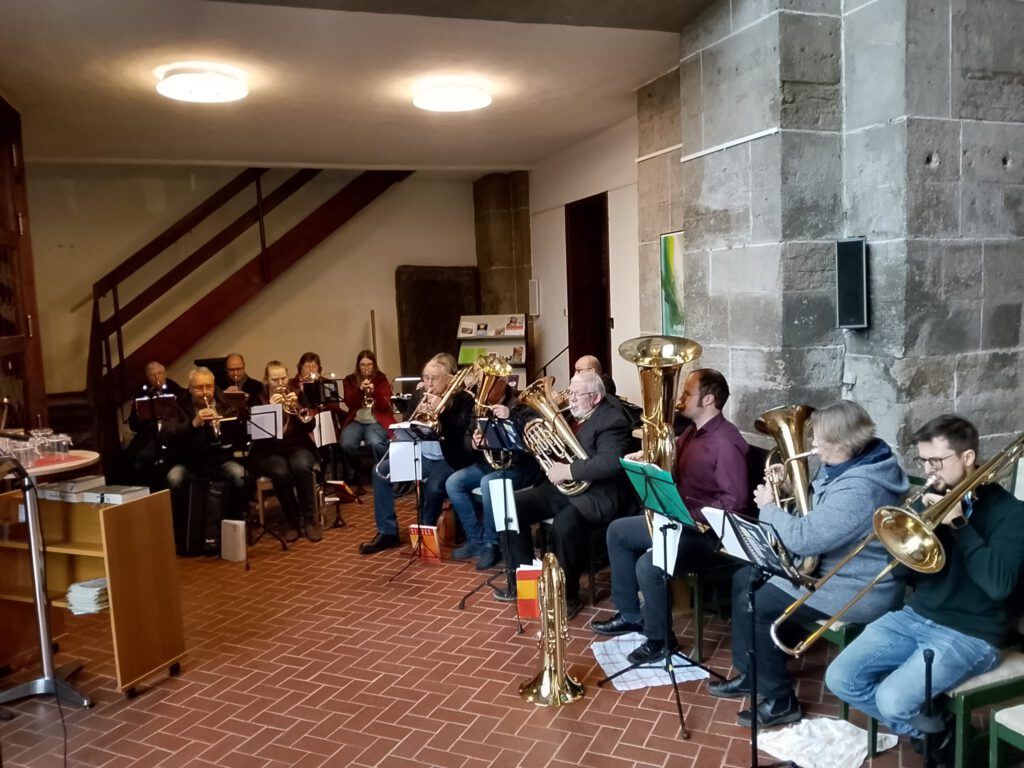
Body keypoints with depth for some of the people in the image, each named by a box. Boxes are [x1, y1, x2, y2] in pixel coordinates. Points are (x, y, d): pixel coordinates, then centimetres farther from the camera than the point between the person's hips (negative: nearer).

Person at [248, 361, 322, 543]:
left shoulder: (298, 395, 10)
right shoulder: (258, 400, 6)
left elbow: (310, 426, -1)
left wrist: (297, 406, -15)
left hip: (298, 448, 1)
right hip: (269, 452, -1)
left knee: (301, 467, -34)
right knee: (281, 472, -35)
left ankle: (310, 520, -23)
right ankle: (292, 522, -18)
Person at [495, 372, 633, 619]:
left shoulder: (612, 421, -11)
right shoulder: (570, 416, 15)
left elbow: (611, 462, -26)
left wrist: (568, 471, -26)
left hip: (596, 494, -8)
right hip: (562, 488, 9)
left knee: (564, 524, -35)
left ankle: (568, 595, -13)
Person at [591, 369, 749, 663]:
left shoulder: (726, 442, -22)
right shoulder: (692, 432, 8)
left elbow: (735, 500, -28)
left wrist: (690, 517, -29)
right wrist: (647, 457, 2)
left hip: (709, 532, -11)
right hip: (679, 520, 11)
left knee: (648, 565, -29)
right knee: (618, 531, 15)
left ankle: (660, 638, -2)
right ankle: (630, 614, 21)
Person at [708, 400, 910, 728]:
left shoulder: (859, 489, -31)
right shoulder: (847, 464, 2)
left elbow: (804, 539, -32)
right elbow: (818, 514, 18)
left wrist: (768, 507, -16)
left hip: (857, 591, -11)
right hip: (829, 567, 11)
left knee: (753, 604, -15)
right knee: (745, 579, 11)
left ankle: (781, 700, 1)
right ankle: (749, 674, 22)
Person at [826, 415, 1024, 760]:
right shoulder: (935, 498, 6)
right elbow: (909, 572, 5)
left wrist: (958, 523, -23)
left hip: (970, 634, -6)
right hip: (915, 616, 6)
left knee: (892, 700, -26)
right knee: (840, 679, -5)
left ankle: (944, 734, 8)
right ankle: (927, 731, 14)